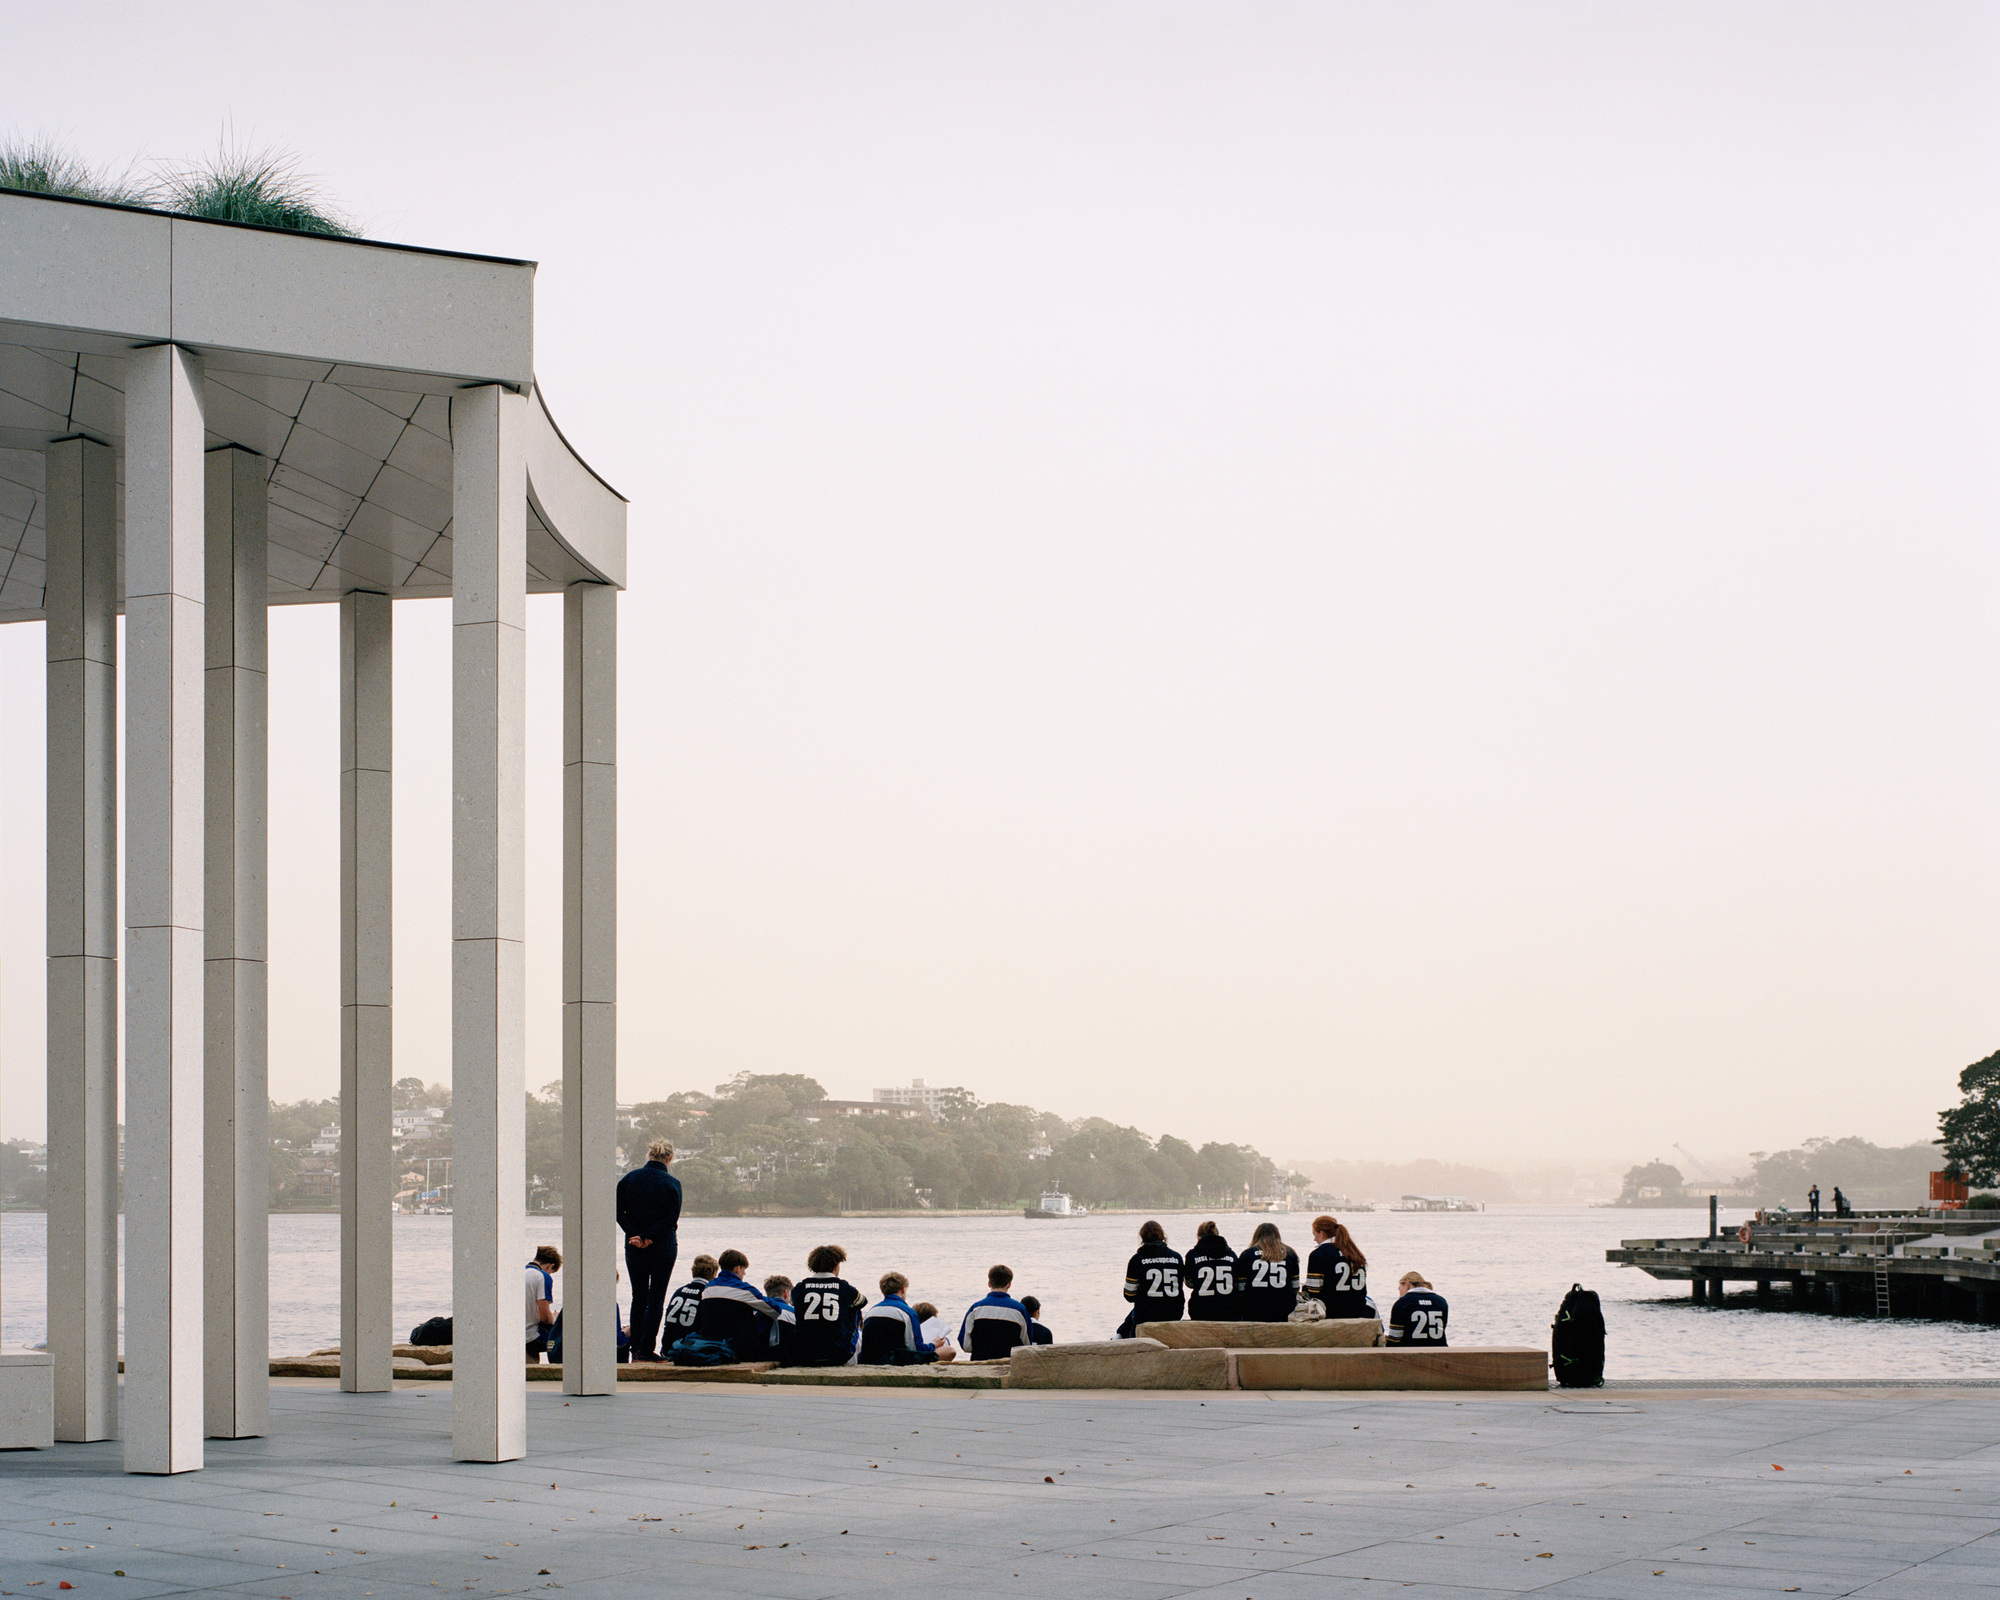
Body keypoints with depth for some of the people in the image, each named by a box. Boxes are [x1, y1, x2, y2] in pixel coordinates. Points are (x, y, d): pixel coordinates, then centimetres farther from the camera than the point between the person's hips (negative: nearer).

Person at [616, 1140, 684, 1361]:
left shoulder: (630, 1178, 1)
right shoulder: (672, 1184, -7)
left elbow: (619, 1212, -3)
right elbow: (671, 1219, -13)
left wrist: (635, 1235, -9)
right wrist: (648, 1237, -14)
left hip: (635, 1249, 3)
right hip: (663, 1247, -3)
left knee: (638, 1297, 13)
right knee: (656, 1299, 3)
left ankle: (636, 1349, 12)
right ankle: (647, 1349, -2)